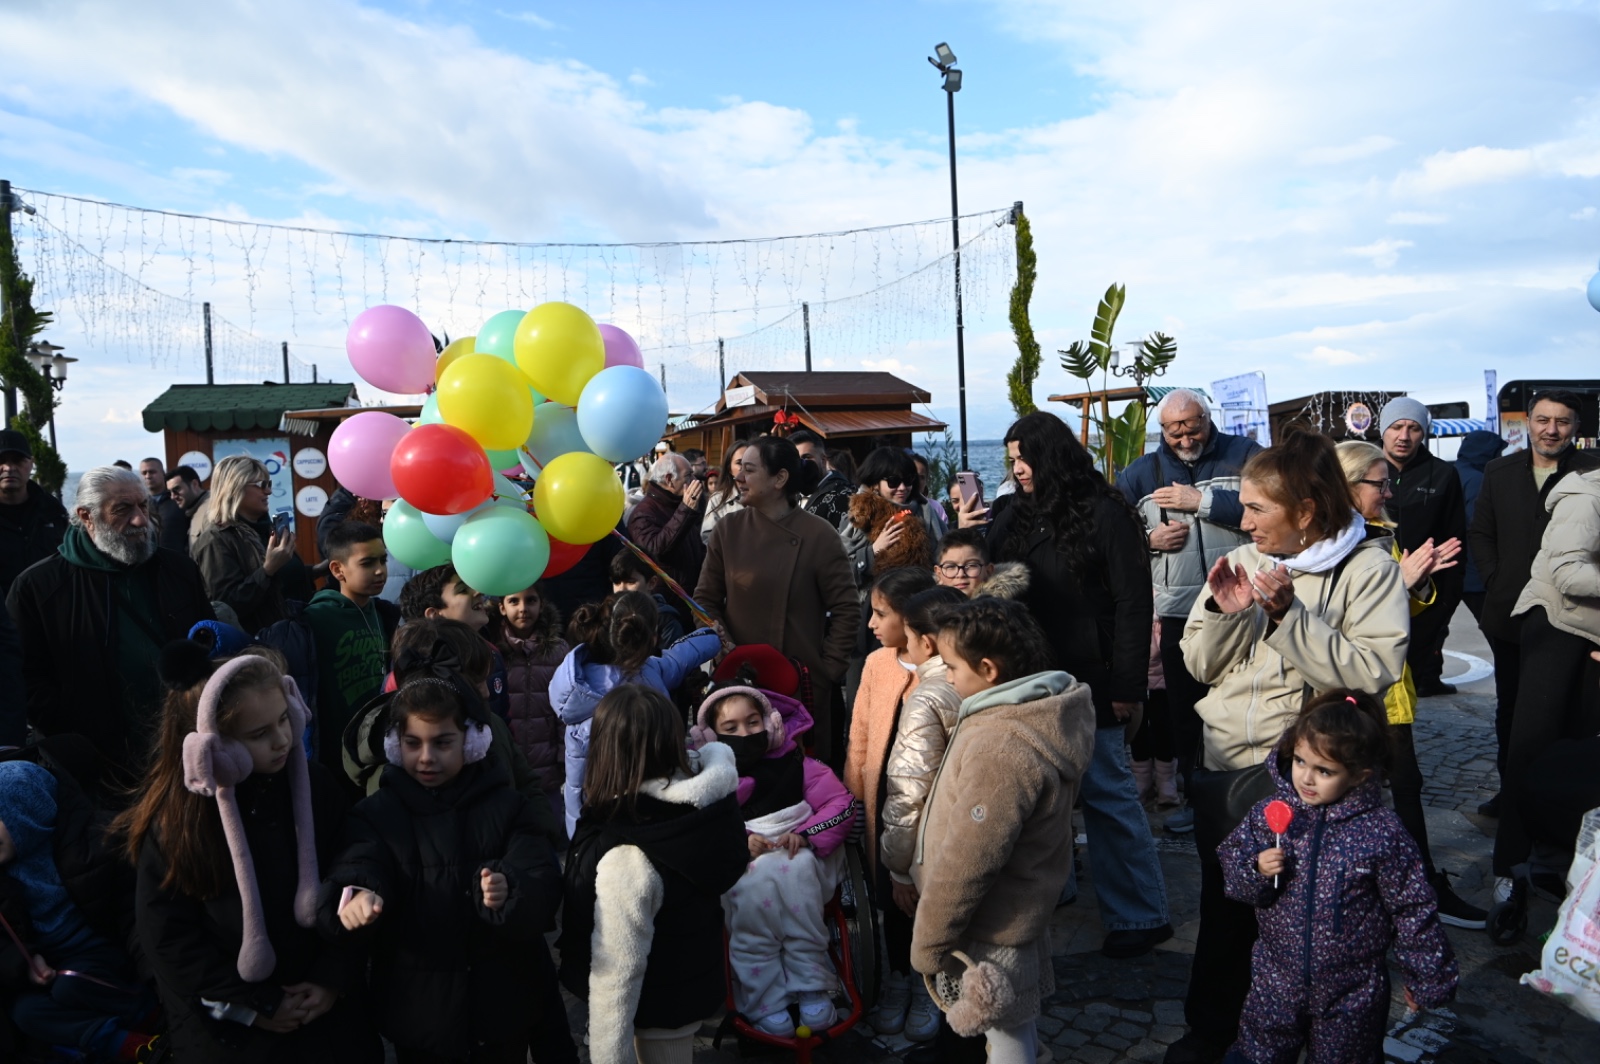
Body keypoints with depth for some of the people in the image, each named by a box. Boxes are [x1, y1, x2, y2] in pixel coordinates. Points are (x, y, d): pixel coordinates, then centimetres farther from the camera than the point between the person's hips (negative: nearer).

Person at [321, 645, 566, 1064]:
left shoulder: (505, 806, -2)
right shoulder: (377, 813, -1)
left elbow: (544, 886, -14)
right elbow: (358, 868, -20)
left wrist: (511, 892, -37)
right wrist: (358, 895, -44)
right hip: (417, 1010, 0)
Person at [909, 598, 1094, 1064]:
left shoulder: (1000, 747, -32)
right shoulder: (1044, 711, -2)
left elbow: (965, 864, -27)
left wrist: (929, 943, -15)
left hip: (991, 927, -9)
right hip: (1021, 906, 9)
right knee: (1015, 1021, 26)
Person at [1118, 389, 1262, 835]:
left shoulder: (1243, 455, -1)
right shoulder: (1141, 472, 8)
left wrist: (1201, 501, -16)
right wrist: (1150, 539, -7)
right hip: (1178, 613, 3)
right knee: (1183, 709, 12)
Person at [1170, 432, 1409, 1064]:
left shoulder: (1367, 568, -9)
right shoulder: (1241, 562, 5)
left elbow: (1375, 672, -20)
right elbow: (1200, 666, 6)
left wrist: (1288, 615, -24)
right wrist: (1223, 613, -12)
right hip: (1224, 767, 5)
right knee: (1222, 906, 17)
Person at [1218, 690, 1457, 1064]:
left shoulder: (1382, 833, -16)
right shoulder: (1269, 813, -11)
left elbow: (1412, 911, -6)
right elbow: (1233, 873, -1)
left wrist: (1428, 980, 1)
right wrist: (1256, 870, -22)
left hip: (1352, 994, -2)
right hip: (1276, 982, 2)